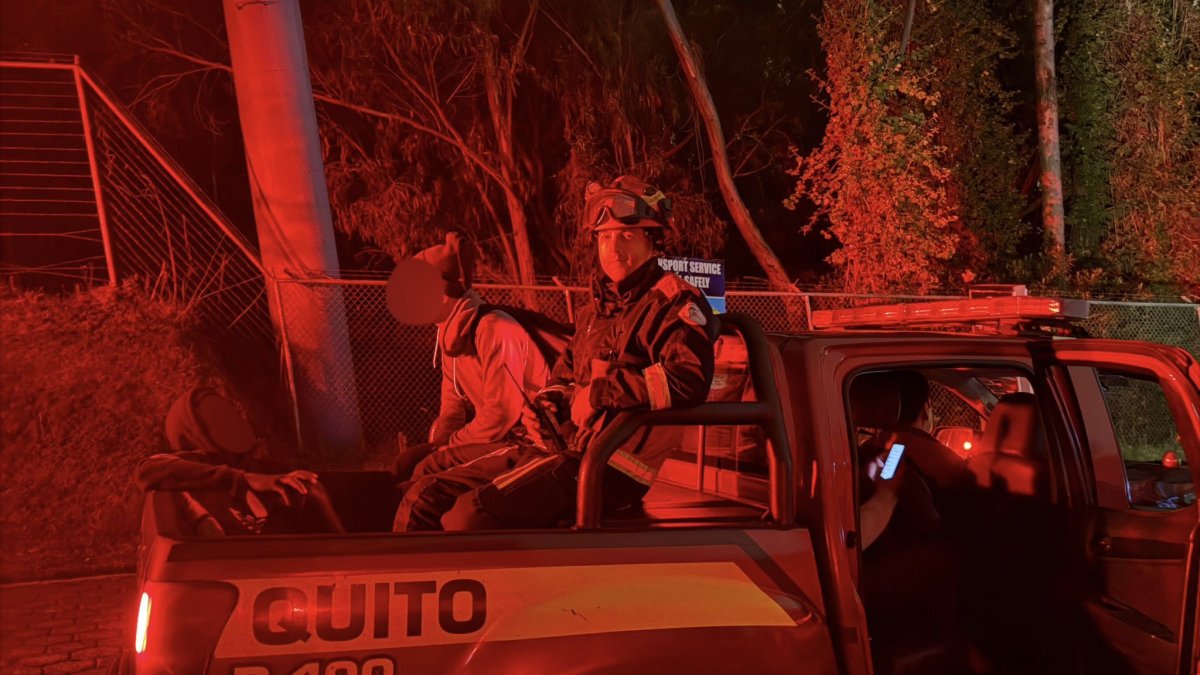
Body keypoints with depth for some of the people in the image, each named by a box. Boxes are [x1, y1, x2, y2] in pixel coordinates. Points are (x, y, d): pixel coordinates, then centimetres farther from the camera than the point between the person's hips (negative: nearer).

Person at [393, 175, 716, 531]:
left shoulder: (676, 303, -3)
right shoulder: (596, 311, 21)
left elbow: (690, 380, -22)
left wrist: (600, 391, -17)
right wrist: (546, 404, 8)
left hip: (610, 464, -8)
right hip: (558, 447, 9)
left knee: (470, 516, -27)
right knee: (424, 499, -1)